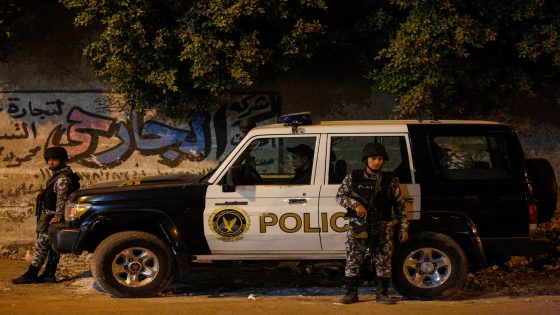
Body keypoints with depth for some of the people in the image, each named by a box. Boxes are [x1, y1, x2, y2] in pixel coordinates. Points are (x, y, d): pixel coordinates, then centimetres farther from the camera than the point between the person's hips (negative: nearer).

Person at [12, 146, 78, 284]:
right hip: (49, 215, 10)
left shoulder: (63, 178, -17)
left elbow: (62, 197, -28)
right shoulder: (57, 175, 17)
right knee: (53, 246, 11)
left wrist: (58, 215, -39)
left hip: (52, 217, -10)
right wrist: (42, 194, 8)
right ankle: (49, 274, 15)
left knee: (41, 246, -9)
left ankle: (31, 275, -9)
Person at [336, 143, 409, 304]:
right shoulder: (353, 177, 4)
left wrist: (404, 228, 3)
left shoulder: (390, 181, 5)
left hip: (382, 227, 1)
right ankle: (351, 293, 8)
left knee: (383, 261, 2)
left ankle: (382, 293, 13)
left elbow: (400, 206, 7)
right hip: (358, 226, -1)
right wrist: (355, 205, -15)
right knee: (353, 261, -1)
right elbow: (340, 196, 2)